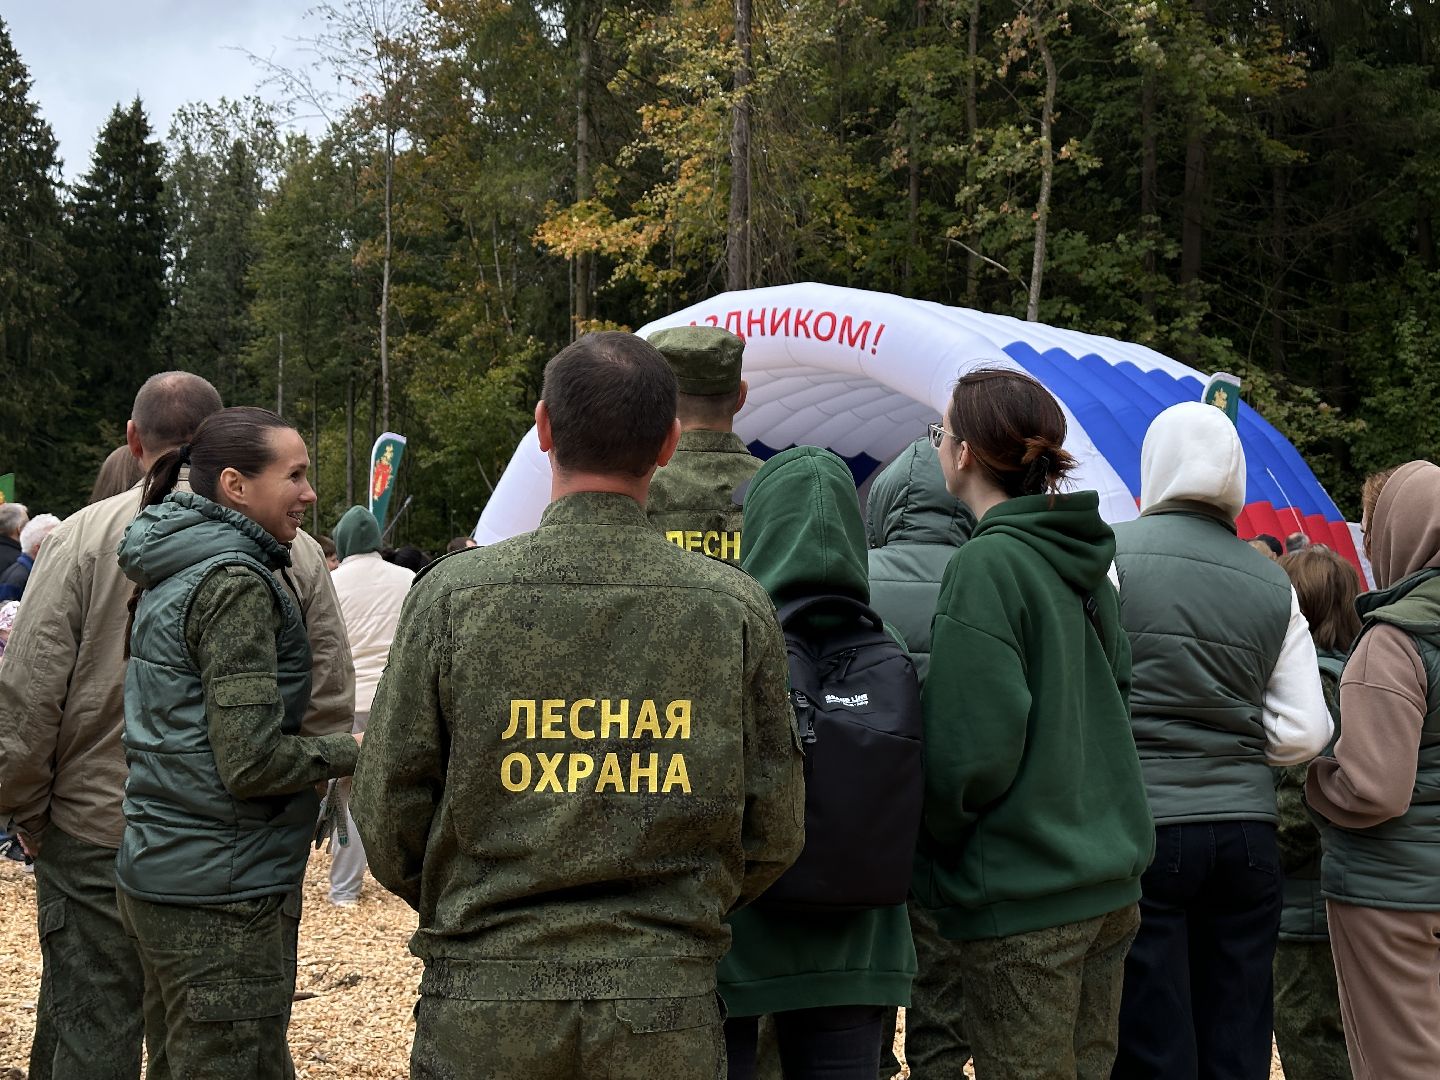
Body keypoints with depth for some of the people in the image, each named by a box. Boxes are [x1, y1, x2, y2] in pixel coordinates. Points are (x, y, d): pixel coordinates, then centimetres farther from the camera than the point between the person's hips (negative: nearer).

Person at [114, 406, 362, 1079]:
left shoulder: (171, 574, 12)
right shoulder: (234, 582, -17)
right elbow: (252, 761, -20)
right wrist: (351, 751, -8)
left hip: (157, 873, 10)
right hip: (222, 897, -10)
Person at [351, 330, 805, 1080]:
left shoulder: (453, 596, -8)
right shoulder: (737, 608, -4)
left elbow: (387, 814, -2)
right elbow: (774, 832, 1)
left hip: (483, 1018, -1)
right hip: (667, 1014, 1)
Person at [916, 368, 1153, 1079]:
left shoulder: (986, 565, -15)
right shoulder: (1084, 565, 9)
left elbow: (977, 747, -20)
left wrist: (933, 845, -5)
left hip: (1024, 895, -8)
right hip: (1109, 877, 8)